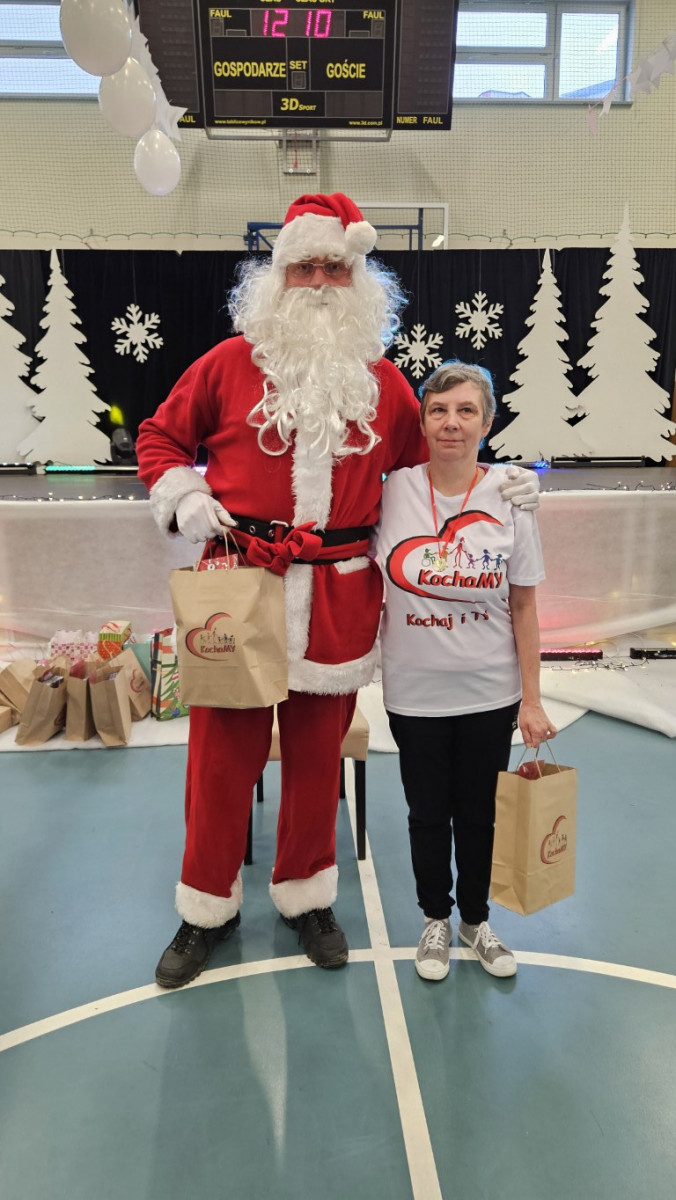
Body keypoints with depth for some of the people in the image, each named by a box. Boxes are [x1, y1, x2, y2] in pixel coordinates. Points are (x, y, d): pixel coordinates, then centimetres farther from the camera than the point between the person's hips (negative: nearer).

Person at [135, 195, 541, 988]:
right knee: (222, 754, 7)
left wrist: (497, 485, 5)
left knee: (317, 753, 14)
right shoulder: (231, 362, 2)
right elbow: (160, 435, 11)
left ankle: (307, 897, 35)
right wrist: (182, 497, -6)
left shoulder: (382, 379, 9)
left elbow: (423, 463, 19)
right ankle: (208, 909, 27)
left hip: (339, 598, 2)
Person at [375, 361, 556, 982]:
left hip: (491, 693, 1)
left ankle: (476, 918, 40)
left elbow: (523, 607, -2)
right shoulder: (393, 491, -8)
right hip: (415, 691, 0)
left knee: (479, 812, 15)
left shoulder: (509, 500, -7)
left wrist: (532, 699, -2)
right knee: (428, 812, 15)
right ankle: (437, 920, 39)